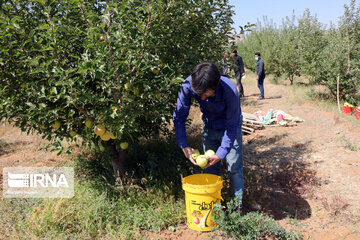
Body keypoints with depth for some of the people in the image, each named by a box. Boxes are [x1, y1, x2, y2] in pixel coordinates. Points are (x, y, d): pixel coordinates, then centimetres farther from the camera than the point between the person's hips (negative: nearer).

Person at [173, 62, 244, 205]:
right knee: (211, 168, 8)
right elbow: (179, 116, -18)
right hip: (209, 128, 3)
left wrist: (220, 154, -28)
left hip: (230, 127, -3)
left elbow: (231, 126, -25)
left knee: (234, 168, -1)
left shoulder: (230, 92, -37)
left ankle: (238, 207, 16)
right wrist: (184, 146, -23)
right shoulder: (188, 85, -30)